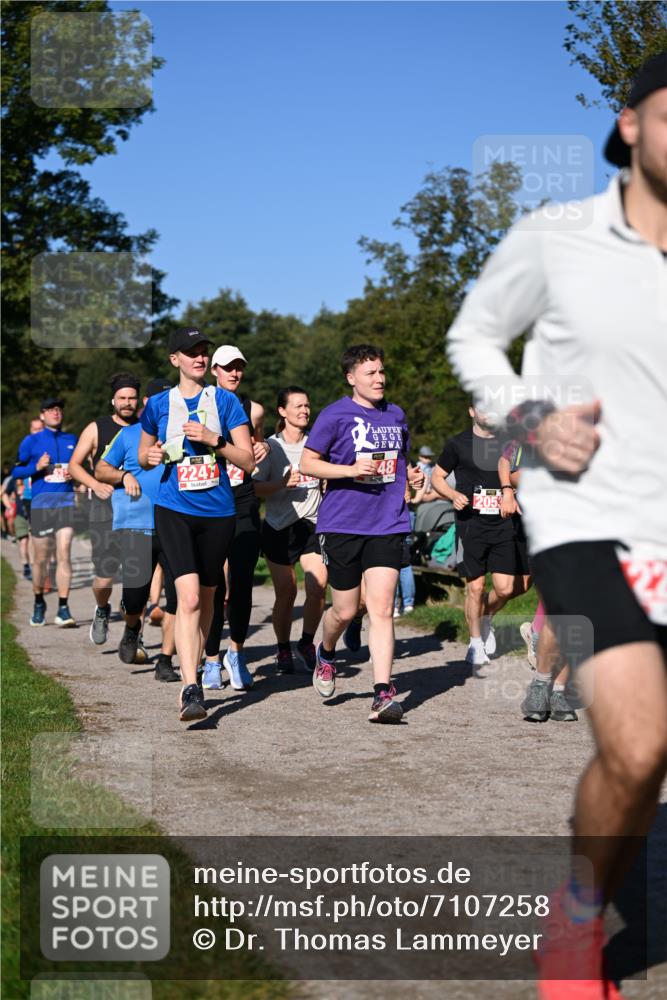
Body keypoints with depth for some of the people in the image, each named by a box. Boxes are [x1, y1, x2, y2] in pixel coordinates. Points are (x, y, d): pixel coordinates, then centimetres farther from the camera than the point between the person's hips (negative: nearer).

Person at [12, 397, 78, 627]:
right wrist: (37, 467, -12)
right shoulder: (31, 441, 6)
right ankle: (39, 603, 25)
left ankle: (63, 609, -11)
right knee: (41, 559, 5)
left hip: (66, 501, 1)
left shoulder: (72, 440, 14)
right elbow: (16, 471, 5)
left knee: (64, 554, -11)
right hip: (41, 502, -1)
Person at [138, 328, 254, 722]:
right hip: (175, 511, -1)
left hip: (218, 512, 2)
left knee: (206, 597, 12)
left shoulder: (225, 401, 3)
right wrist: (151, 457, -3)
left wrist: (213, 439, -14)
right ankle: (191, 690, -23)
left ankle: (193, 671, 32)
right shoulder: (159, 405, 7)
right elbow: (143, 455, 20)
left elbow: (248, 460, 0)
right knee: (189, 597, -18)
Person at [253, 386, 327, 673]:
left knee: (318, 586, -13)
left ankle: (306, 644, 8)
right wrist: (282, 484, -21)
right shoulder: (272, 446, -3)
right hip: (279, 527, -3)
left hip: (312, 524, 3)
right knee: (286, 593, 0)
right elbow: (254, 487, -8)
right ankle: (283, 650, 20)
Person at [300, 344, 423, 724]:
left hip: (388, 525, 3)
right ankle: (326, 654, 40)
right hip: (342, 523, -3)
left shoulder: (396, 415, 13)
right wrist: (350, 470, -17)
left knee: (382, 608, -9)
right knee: (345, 610, 7)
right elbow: (307, 464, -3)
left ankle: (383, 694, -12)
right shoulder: (336, 415, -3)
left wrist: (413, 476, 6)